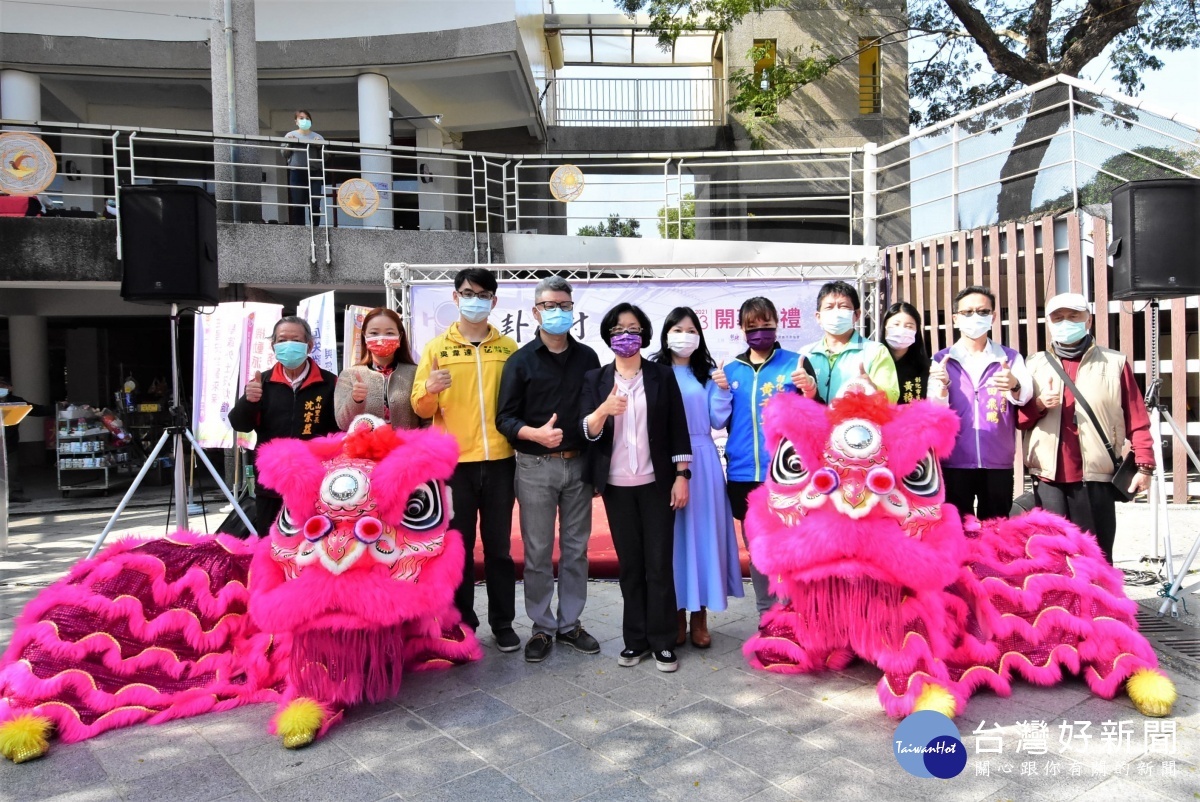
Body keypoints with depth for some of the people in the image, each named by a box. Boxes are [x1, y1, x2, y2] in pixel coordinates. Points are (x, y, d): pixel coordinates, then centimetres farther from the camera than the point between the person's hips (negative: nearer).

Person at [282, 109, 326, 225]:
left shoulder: (318, 137, 13)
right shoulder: (290, 135, 12)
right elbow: (284, 155, 8)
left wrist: (320, 147, -7)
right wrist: (290, 144, -6)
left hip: (314, 173, 1)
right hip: (296, 173, 0)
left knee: (315, 205, -6)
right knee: (297, 205, -4)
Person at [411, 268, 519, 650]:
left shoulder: (508, 348, 7)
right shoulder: (437, 347, 4)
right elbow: (420, 408, 0)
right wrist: (429, 389, -20)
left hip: (499, 460, 1)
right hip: (453, 462, 0)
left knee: (499, 545, 8)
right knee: (458, 546, 7)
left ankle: (503, 623, 20)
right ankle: (462, 624, 19)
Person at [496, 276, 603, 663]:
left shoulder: (587, 357, 7)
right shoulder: (521, 361, -1)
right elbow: (505, 418, -5)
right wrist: (536, 434, -23)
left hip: (579, 464, 3)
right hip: (536, 467, -3)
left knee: (576, 548, 9)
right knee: (538, 551, 4)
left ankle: (570, 623, 23)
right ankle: (543, 627, 18)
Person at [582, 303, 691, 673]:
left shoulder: (663, 375, 2)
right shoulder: (595, 379, 4)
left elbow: (678, 428, 1)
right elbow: (587, 430, -6)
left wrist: (681, 476, -5)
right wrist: (604, 411, -26)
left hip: (656, 482, -1)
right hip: (617, 485, 1)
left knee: (659, 562, 0)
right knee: (629, 563, 7)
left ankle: (662, 641, 9)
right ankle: (635, 639, 16)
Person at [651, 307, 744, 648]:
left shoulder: (707, 374, 10)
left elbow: (718, 420, 5)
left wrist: (722, 389, -6)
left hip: (702, 460, 2)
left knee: (702, 531, 4)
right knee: (671, 534, 2)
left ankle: (699, 615, 15)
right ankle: (675, 614, 14)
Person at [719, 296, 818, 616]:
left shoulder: (796, 363, -1)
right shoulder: (730, 370, 9)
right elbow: (720, 422, 8)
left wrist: (810, 392, -21)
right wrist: (721, 392, -8)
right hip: (743, 475, 4)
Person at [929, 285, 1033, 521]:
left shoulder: (1011, 357, 8)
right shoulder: (942, 359, 5)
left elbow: (1026, 394, -12)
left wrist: (1014, 386, -35)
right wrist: (943, 385, -28)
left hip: (998, 461, 1)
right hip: (954, 460, -1)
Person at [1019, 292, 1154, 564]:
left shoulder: (1115, 363, 6)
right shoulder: (1035, 365, 11)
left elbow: (1137, 419, 3)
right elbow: (1017, 418, 9)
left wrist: (1144, 464, -5)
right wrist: (1038, 405, -10)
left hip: (1097, 479, -1)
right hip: (1048, 479, 1)